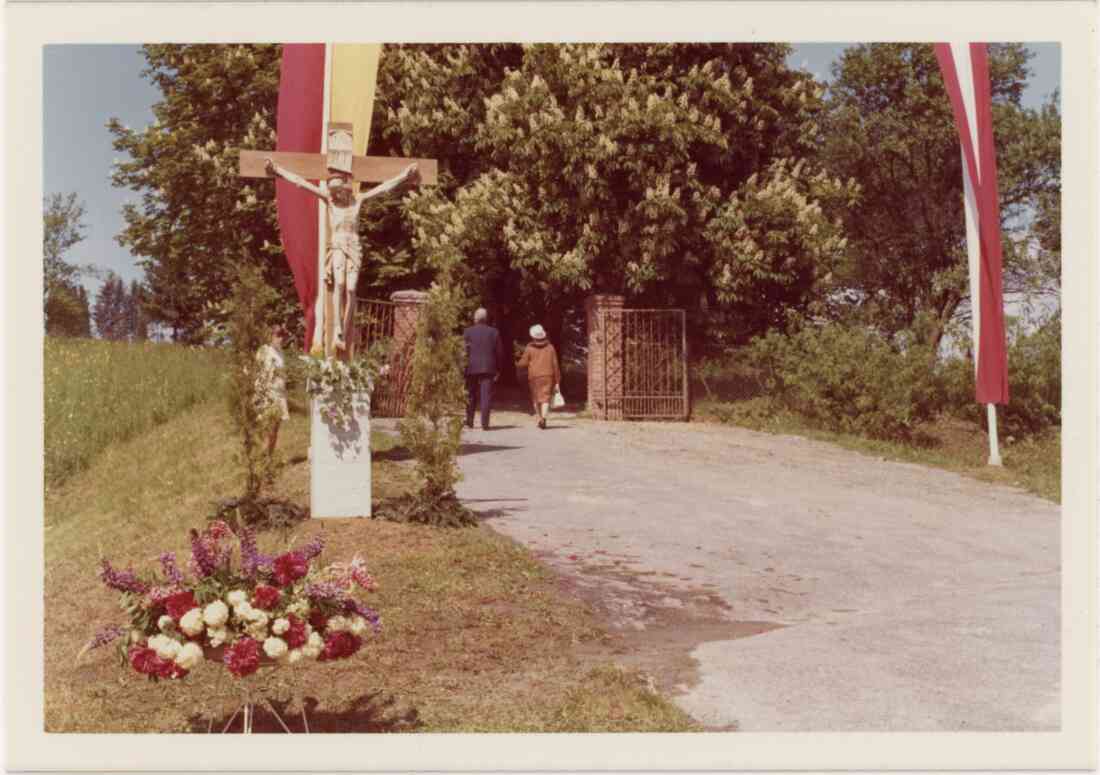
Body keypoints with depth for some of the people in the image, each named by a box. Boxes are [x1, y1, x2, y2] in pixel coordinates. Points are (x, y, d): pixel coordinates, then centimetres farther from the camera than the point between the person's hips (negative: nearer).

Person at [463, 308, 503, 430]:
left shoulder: (468, 332, 0)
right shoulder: (494, 332, 4)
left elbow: (464, 351, -3)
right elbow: (499, 352, 4)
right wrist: (498, 369, 11)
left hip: (472, 368, 0)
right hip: (488, 368, 0)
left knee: (471, 396, 13)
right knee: (486, 396, -2)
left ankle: (469, 422, 19)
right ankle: (484, 423, -9)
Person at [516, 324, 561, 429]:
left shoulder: (529, 348, -2)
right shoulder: (550, 347, 5)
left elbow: (523, 363, 0)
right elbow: (555, 365, 3)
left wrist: (517, 363, 24)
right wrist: (557, 381, 8)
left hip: (534, 377, 0)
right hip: (548, 376, 1)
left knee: (536, 399, 15)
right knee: (545, 398, -5)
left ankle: (540, 418, 18)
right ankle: (543, 418, -25)